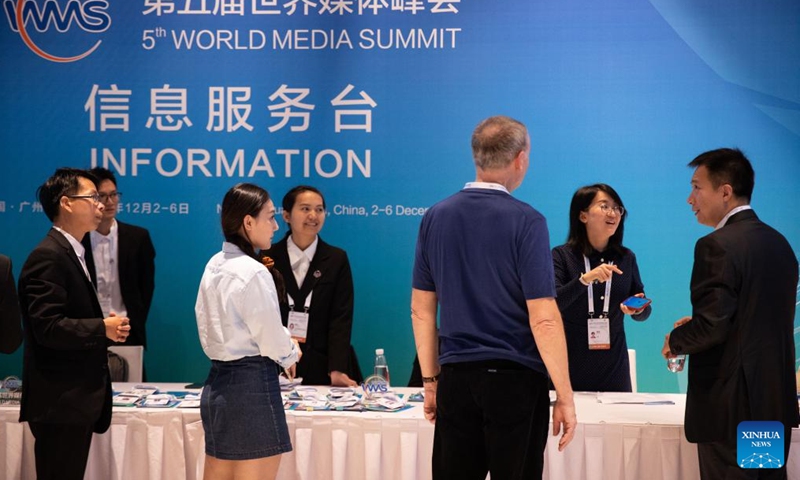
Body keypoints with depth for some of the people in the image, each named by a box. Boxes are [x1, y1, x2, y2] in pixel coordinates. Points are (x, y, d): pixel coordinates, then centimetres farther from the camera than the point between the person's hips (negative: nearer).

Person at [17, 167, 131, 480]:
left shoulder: (71, 253, 16)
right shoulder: (48, 257, -16)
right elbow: (47, 327, -24)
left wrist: (109, 326, 4)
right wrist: (103, 329, -17)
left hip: (77, 398, 10)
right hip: (60, 402, -10)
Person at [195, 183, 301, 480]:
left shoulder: (214, 266, 7)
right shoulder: (253, 272, -17)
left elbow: (206, 328, 12)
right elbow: (272, 340, -14)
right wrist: (291, 354, 7)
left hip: (217, 383, 9)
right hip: (252, 386, -9)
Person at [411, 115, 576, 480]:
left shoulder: (436, 217, 4)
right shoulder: (526, 221, -10)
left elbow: (421, 310, 8)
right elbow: (543, 319, -14)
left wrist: (430, 380, 16)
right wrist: (564, 397, -7)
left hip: (455, 380, 4)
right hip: (515, 380, -4)